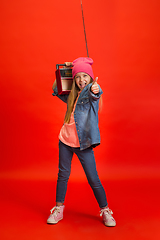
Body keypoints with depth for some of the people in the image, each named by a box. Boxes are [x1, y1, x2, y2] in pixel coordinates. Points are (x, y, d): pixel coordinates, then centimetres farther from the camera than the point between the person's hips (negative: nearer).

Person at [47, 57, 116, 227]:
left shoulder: (91, 93, -9)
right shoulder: (72, 95, 7)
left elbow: (95, 94, -34)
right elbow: (56, 89, 23)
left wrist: (95, 90, -58)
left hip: (83, 144, -5)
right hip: (65, 142, 5)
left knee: (93, 179, 0)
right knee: (63, 175, 13)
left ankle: (105, 211, 19)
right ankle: (58, 209, 29)